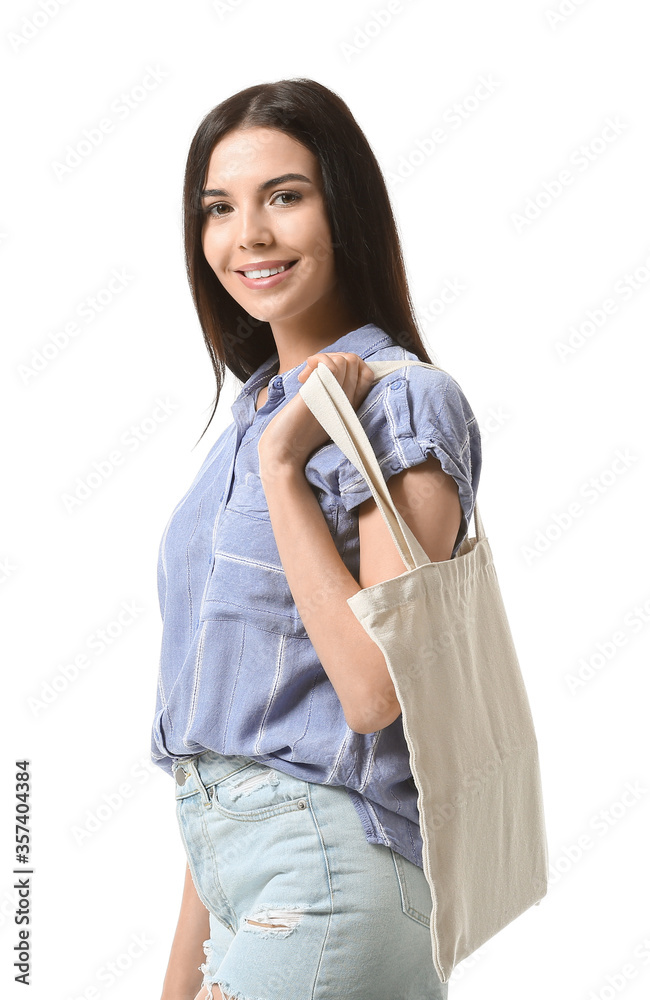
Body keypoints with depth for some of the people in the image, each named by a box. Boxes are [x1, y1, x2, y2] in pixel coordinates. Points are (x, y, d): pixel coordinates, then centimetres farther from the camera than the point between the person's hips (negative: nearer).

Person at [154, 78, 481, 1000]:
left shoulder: (402, 402, -12)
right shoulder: (258, 408, 12)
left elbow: (375, 689, -21)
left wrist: (283, 466, -18)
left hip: (328, 865, -7)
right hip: (229, 854, 8)